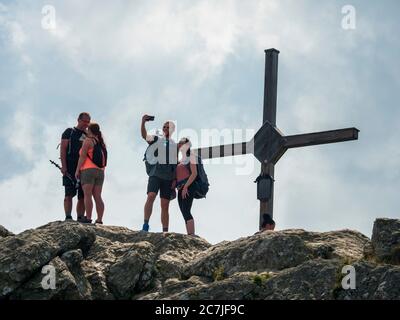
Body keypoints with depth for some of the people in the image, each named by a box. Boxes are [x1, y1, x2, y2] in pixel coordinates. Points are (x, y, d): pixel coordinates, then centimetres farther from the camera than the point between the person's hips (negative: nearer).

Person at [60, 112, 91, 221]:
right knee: (69, 194, -9)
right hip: (70, 168, -5)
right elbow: (63, 149, -2)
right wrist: (63, 166, -14)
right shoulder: (70, 132, 6)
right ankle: (68, 217, -13)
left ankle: (80, 218, 4)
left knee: (82, 196, 2)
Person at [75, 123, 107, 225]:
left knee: (87, 195, -11)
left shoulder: (88, 140, -3)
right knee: (97, 197, 3)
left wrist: (77, 170, -8)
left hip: (88, 170, -7)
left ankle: (88, 219, -18)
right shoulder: (101, 142, 19)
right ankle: (99, 220, -3)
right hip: (100, 172, 7)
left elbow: (83, 156, -10)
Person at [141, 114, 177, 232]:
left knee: (165, 206, 3)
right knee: (151, 196, -25)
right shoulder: (155, 140, 9)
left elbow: (177, 164, 15)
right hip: (155, 175, -3)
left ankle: (165, 231, 5)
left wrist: (175, 180, 6)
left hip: (168, 178, 3)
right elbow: (144, 135, -10)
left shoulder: (175, 145, 16)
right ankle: (145, 225, -27)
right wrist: (143, 123, -27)